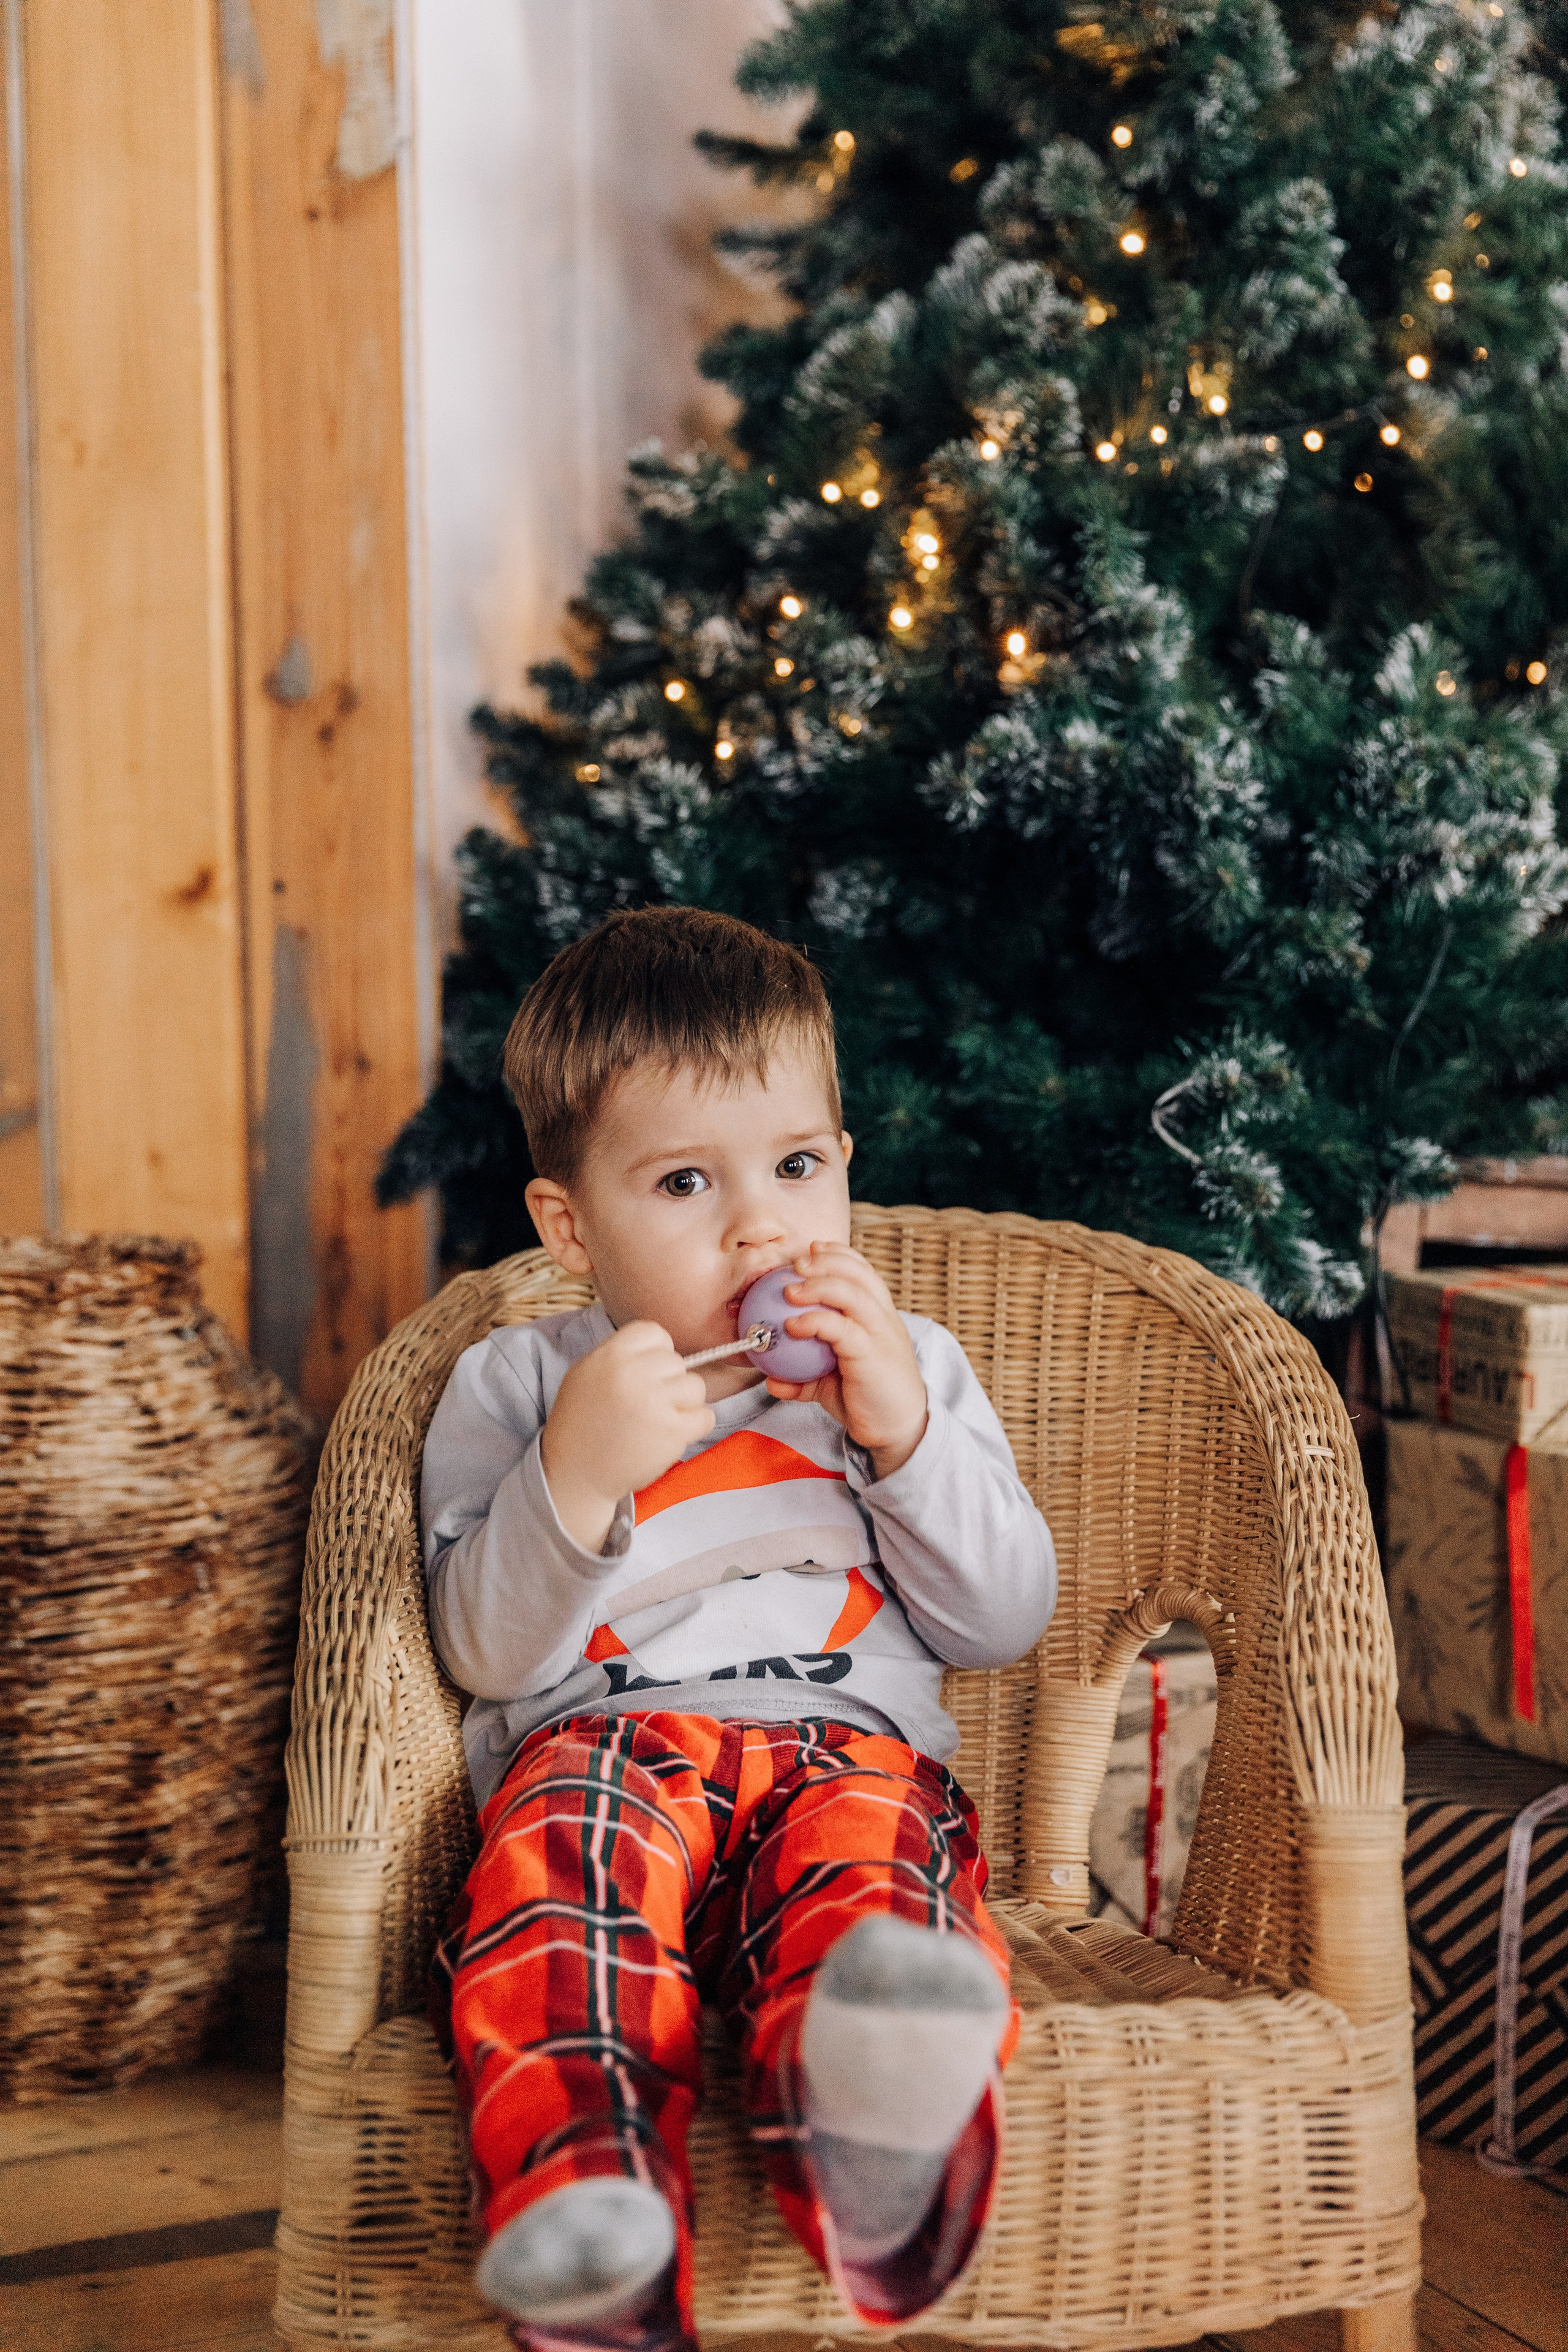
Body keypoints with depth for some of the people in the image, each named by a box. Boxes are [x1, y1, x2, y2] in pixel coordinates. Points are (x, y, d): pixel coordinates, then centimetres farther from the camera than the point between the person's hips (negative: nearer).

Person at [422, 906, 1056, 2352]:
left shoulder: (909, 1367, 22)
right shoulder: (512, 1386, 16)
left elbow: (1004, 1620, 14)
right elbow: (489, 1655, 6)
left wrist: (904, 1430, -1)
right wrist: (573, 1473, -11)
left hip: (846, 1742, 0)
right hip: (601, 1741, 0)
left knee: (875, 1863, -37)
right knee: (564, 1859, -37)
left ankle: (873, 2133, -69)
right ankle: (589, 2202, -60)